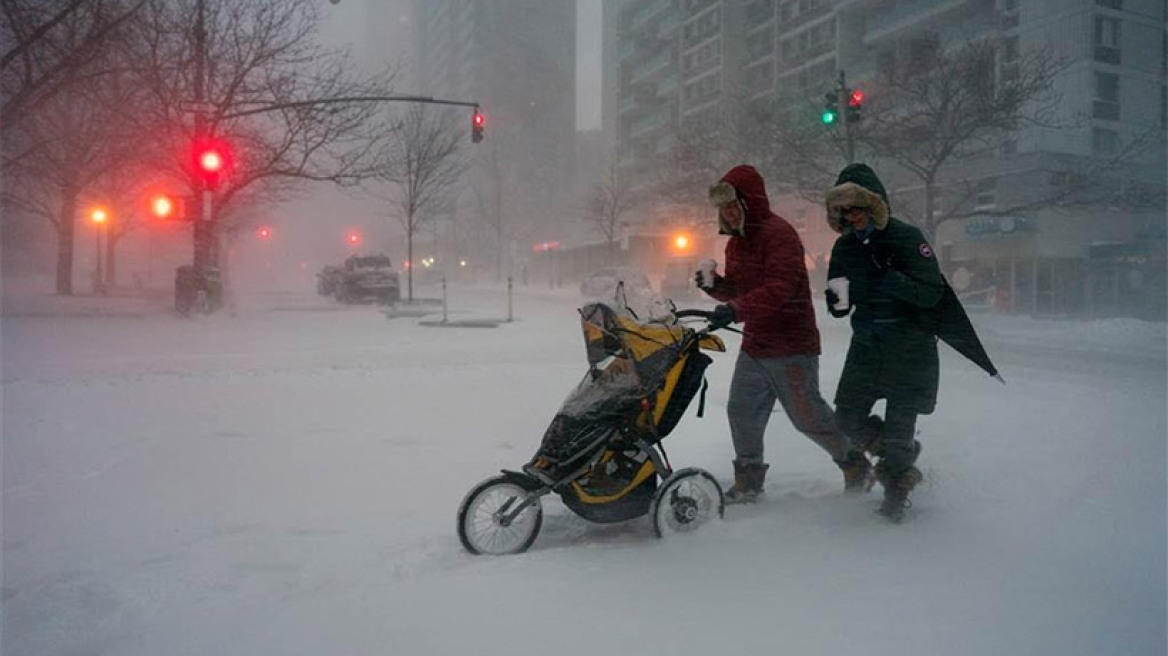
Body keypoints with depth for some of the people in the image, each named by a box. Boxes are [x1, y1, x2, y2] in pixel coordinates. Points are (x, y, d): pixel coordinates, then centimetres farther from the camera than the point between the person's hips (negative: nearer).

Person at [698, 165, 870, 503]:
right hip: (754, 345, 9)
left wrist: (735, 309, -38)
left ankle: (855, 462, 23)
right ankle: (749, 479, 21)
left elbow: (780, 288, -29)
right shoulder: (737, 241, 13)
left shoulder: (778, 233, -16)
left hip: (790, 346, -8)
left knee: (808, 415, 0)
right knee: (742, 410, 7)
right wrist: (714, 284, -1)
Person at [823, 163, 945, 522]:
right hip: (866, 346, 5)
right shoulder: (845, 247, 2)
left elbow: (932, 293, -17)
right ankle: (902, 456, 32)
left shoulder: (907, 238, -13)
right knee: (849, 417, 5)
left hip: (910, 348, -5)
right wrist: (838, 302, -17)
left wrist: (890, 279, -30)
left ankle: (896, 491, 23)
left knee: (899, 425, 0)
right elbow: (840, 306, 7)